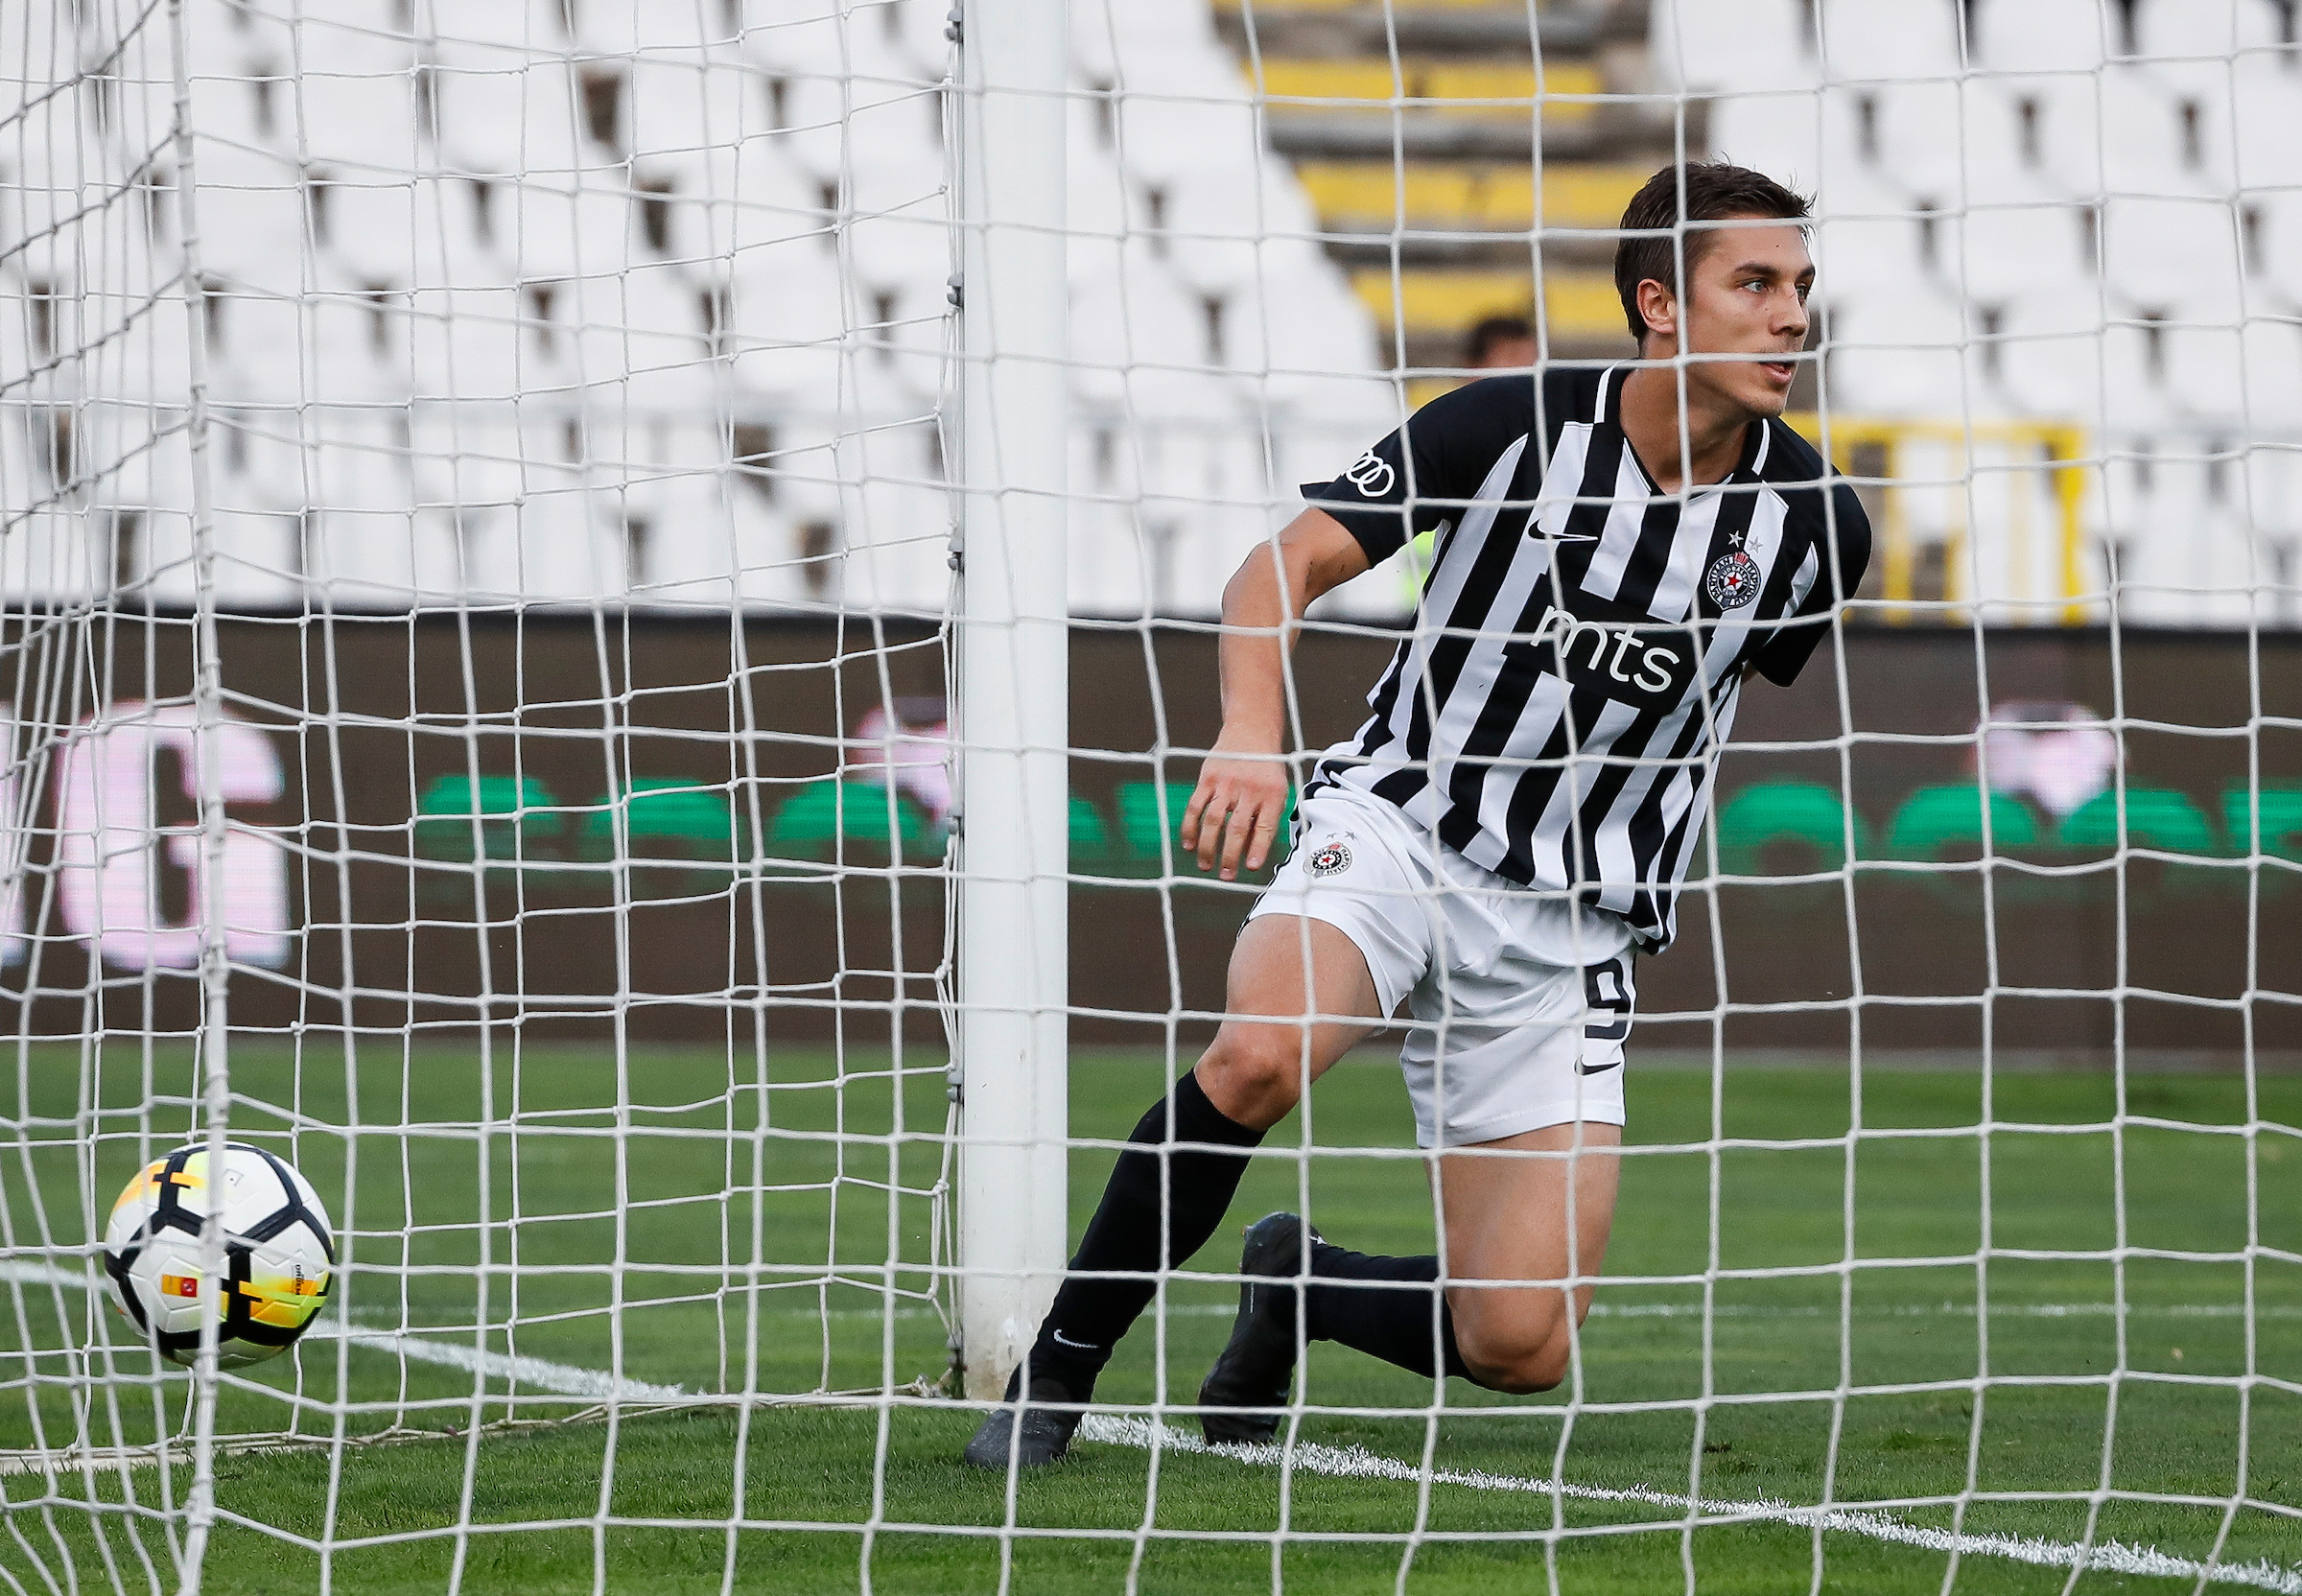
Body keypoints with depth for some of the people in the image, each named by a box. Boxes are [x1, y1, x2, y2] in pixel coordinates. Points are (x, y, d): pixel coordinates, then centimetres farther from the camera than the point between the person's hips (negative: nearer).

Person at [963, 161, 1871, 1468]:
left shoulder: (1814, 523, -4)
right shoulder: (1516, 425, -12)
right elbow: (1288, 563, -10)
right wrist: (1252, 732, -28)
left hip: (1571, 929, 3)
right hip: (1396, 823, -3)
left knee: (1520, 1348, -9)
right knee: (1260, 1053, -36)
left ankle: (1301, 1285, 24)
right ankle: (1059, 1367, -15)